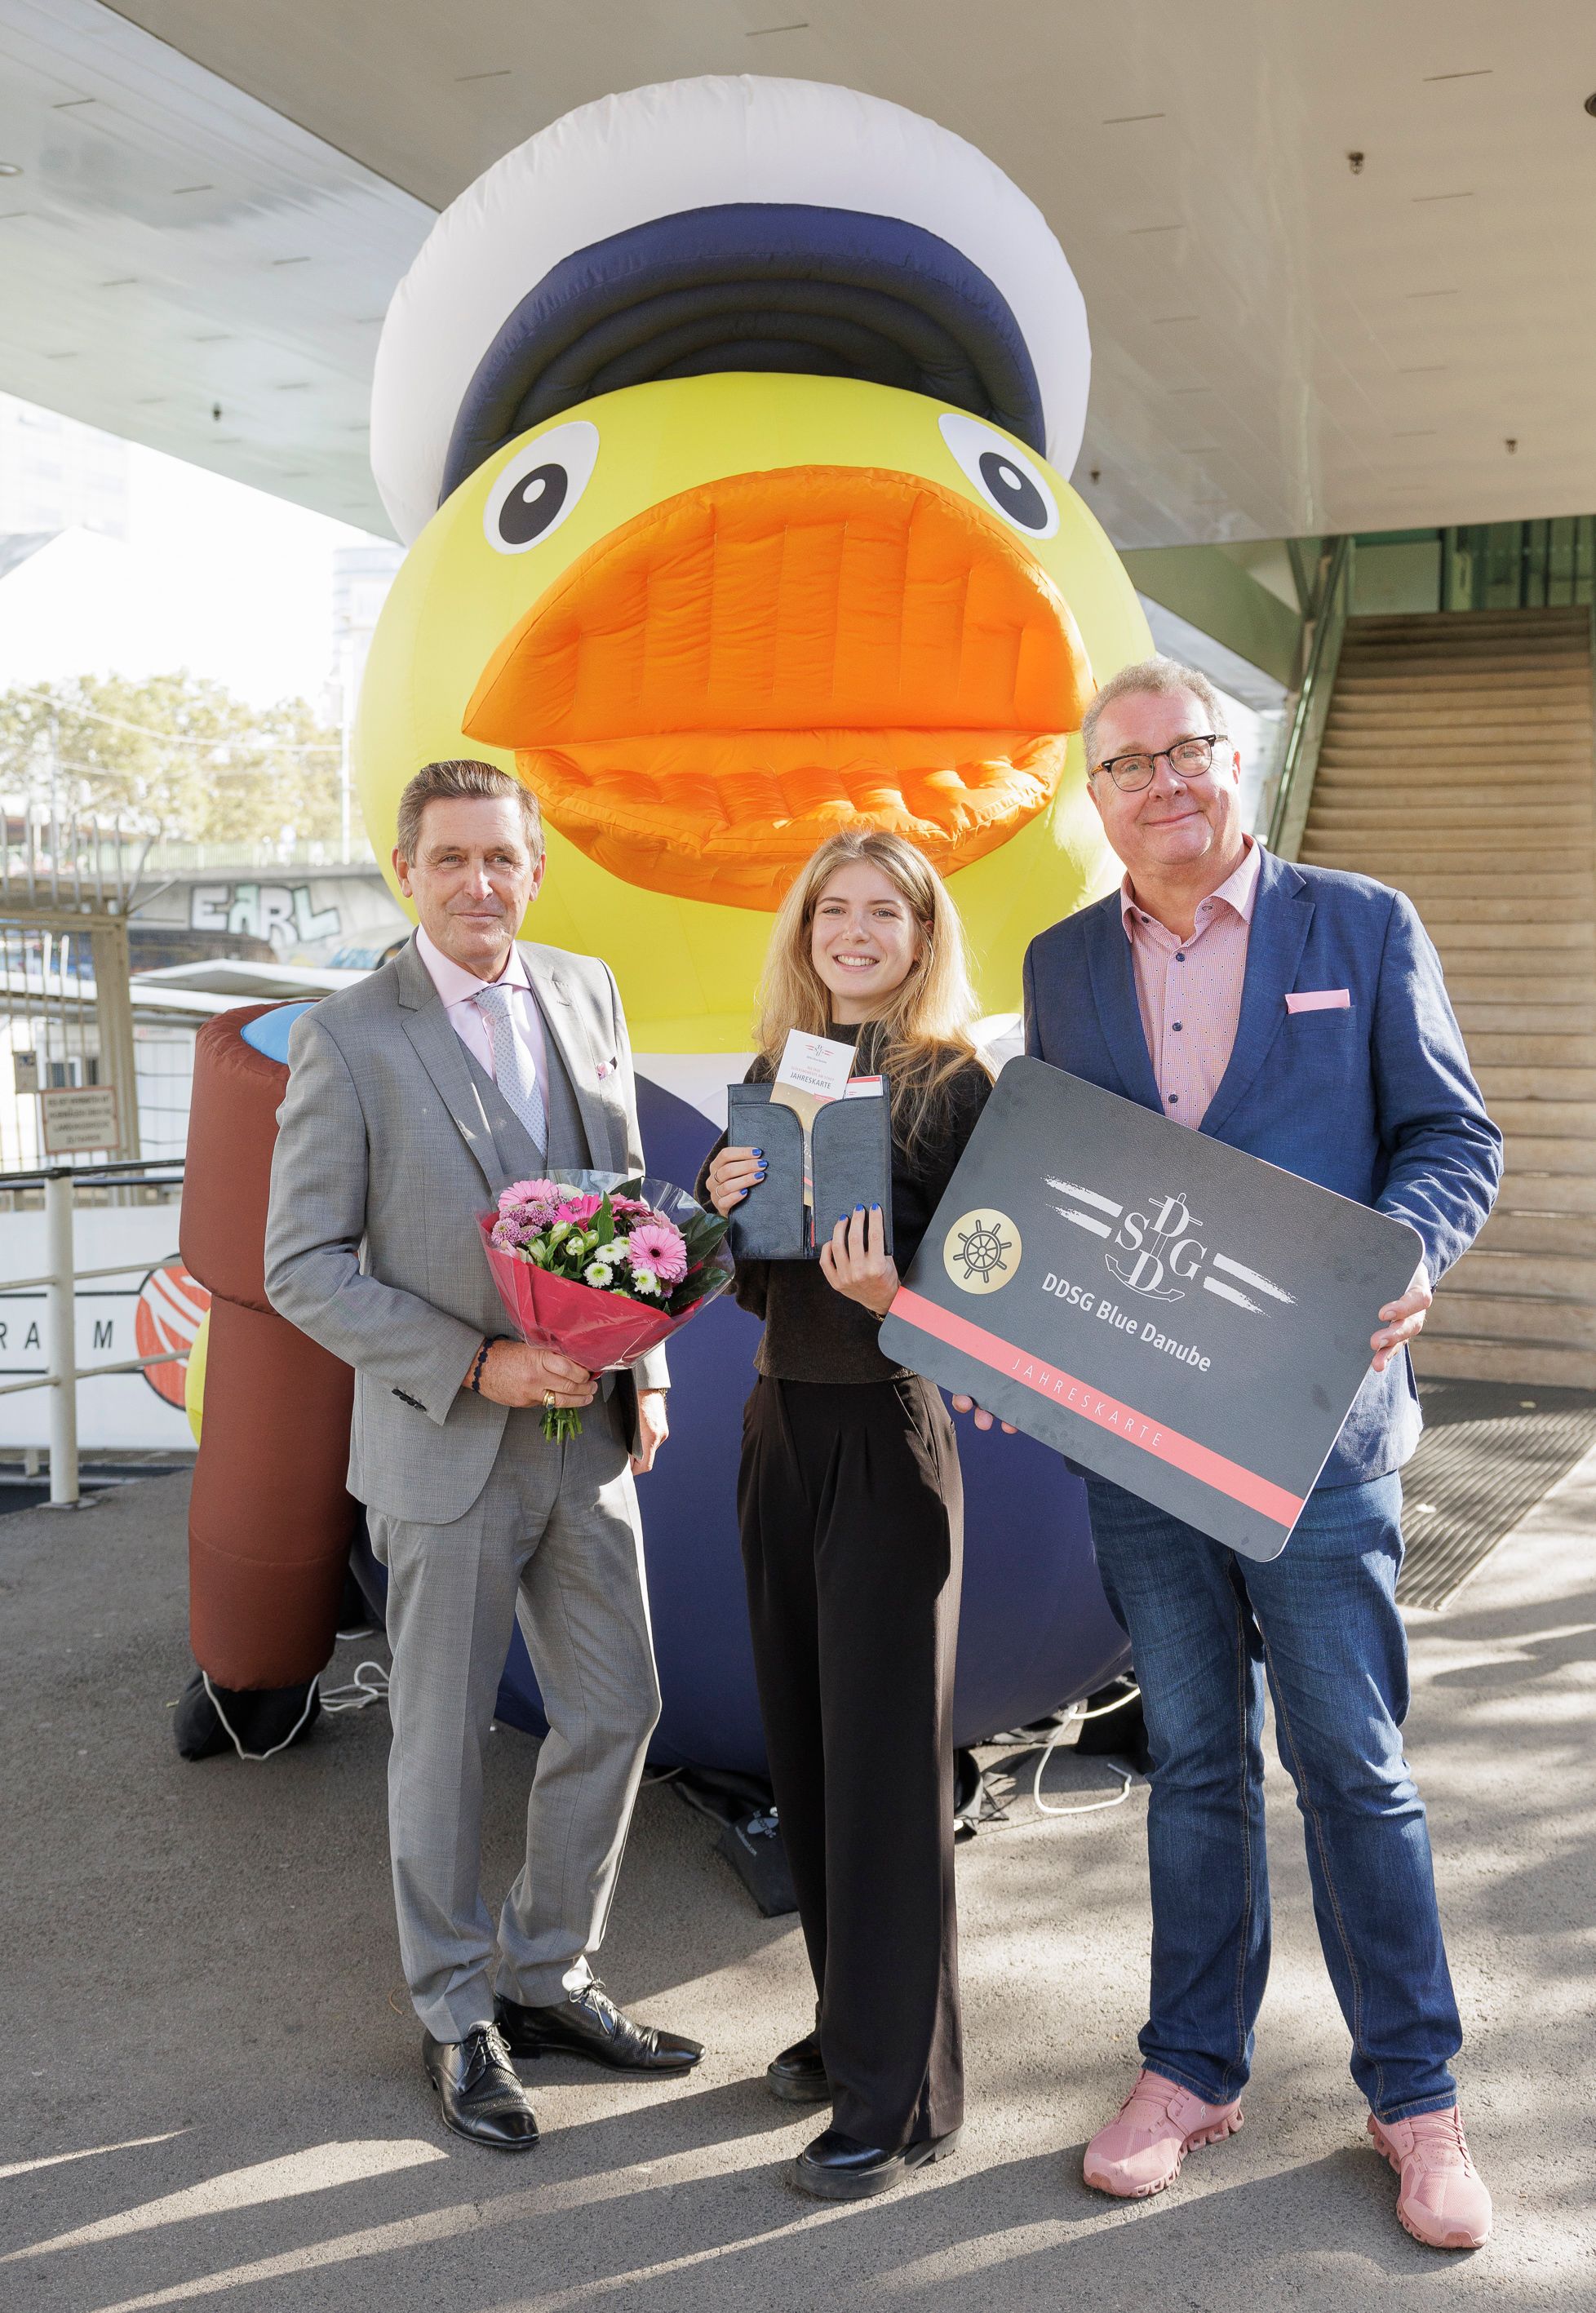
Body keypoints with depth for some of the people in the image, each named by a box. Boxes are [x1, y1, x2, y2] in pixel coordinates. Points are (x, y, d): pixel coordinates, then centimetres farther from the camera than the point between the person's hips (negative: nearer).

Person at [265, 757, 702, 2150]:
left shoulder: (587, 993, 5)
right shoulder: (347, 1040, -11)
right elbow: (303, 1269, -11)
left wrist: (647, 1366, 4)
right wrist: (477, 1366, -19)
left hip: (588, 1432, 5)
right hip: (446, 1449, -5)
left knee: (617, 1710, 12)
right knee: (444, 1738, 9)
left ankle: (548, 1977, 33)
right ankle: (458, 2016, 29)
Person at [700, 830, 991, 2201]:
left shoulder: (953, 1083, -9)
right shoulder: (774, 1074, 9)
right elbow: (755, 1284, 13)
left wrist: (887, 1291, -30)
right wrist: (726, 1208, -7)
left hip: (890, 1436, -6)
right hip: (780, 1424, 7)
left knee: (885, 1765, 1)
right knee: (803, 1747, 15)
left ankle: (900, 2097, 16)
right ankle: (848, 2023, 33)